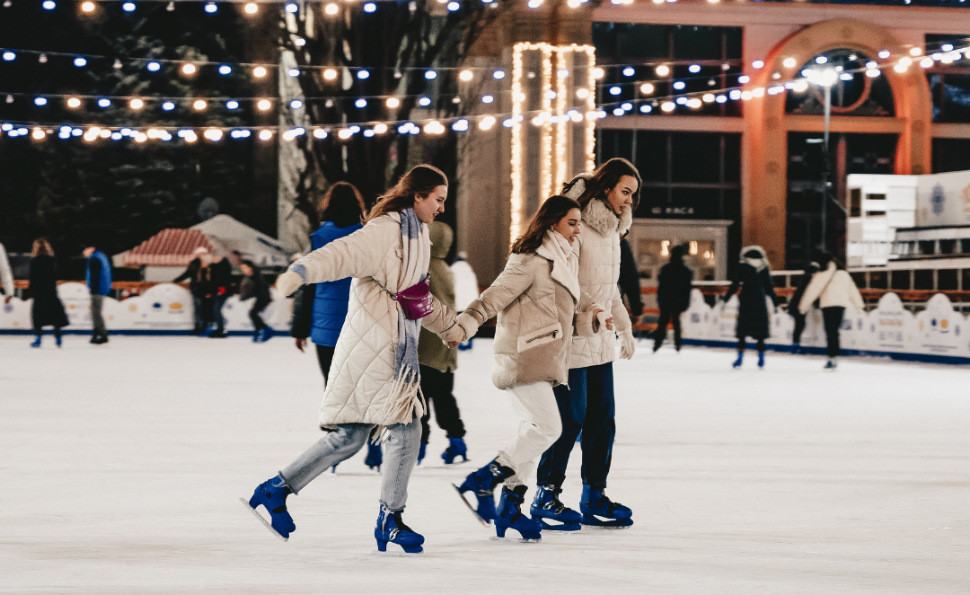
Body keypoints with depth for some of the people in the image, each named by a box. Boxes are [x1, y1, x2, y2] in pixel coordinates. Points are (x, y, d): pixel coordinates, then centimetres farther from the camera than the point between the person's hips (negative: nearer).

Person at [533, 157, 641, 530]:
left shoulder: (612, 229, 14)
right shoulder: (576, 225, -14)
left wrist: (624, 329, 25)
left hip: (601, 342, 9)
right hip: (571, 341, -9)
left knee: (602, 419, 8)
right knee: (572, 420, -5)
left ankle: (594, 497, 16)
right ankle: (546, 496, 7)